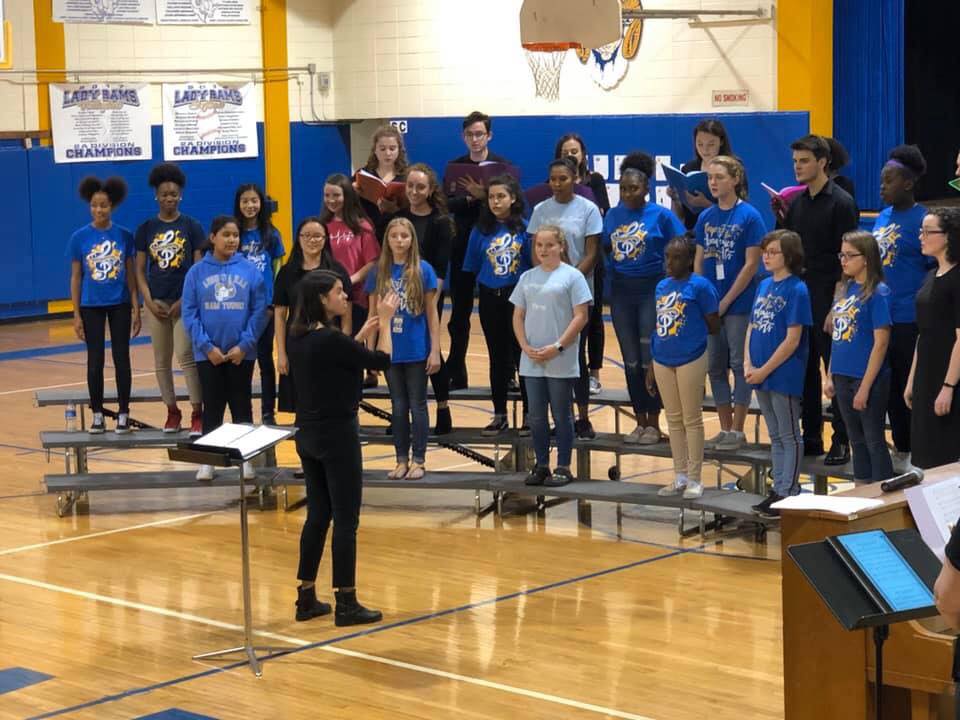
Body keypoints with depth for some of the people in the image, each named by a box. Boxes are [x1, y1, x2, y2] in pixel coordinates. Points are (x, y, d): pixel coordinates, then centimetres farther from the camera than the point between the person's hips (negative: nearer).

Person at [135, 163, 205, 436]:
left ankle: (197, 413, -6)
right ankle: (172, 411, 19)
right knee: (161, 360, 7)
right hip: (156, 302, 3)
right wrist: (149, 301, -5)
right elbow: (140, 270, 6)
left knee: (186, 355, -12)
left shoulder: (191, 227, 0)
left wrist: (185, 300, -9)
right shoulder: (146, 228, 5)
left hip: (184, 301, -3)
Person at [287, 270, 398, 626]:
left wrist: (365, 331, 20)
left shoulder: (299, 338, 5)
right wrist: (385, 322, 4)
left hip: (309, 435, 9)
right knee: (345, 520, 0)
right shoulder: (330, 339, -20)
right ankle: (346, 604, 5)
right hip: (337, 435, -9)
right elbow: (382, 361, -9)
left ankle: (306, 599, 19)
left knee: (318, 515, 15)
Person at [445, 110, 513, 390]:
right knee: (459, 314, 7)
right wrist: (472, 198, -18)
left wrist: (482, 196, -23)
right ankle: (456, 374, 13)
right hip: (463, 245, 2)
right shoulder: (455, 166, 7)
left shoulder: (503, 166, 0)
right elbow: (448, 204, -3)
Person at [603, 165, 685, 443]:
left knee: (651, 358, -1)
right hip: (621, 290, 4)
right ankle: (640, 422, 19)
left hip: (652, 290, -4)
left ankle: (653, 423, 10)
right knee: (631, 360, 9)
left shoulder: (661, 215, -6)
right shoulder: (613, 215, 7)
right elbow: (605, 248, 11)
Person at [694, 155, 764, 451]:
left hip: (739, 303, -6)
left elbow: (751, 265, -12)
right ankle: (725, 429, 19)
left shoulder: (749, 216, -9)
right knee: (715, 366, 10)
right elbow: (699, 262, 11)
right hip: (710, 305, 6)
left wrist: (725, 302, -12)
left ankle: (737, 430, 8)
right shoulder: (706, 217, 7)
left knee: (739, 364, 0)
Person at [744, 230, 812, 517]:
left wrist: (764, 371, -14)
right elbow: (752, 327, 11)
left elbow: (792, 340, -16)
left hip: (785, 376, -7)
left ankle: (788, 494, 9)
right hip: (761, 375, 7)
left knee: (789, 437, 3)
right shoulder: (764, 286, 9)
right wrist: (748, 364, -2)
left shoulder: (796, 290, -12)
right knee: (775, 437, 16)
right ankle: (777, 489, 24)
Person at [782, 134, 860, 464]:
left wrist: (837, 306, -17)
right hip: (799, 297, 7)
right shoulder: (796, 203, 11)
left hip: (829, 298, -7)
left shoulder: (841, 203, -9)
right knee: (806, 368, 10)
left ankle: (841, 441, 4)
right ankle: (811, 437, 19)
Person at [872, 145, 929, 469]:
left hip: (909, 321, -7)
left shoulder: (922, 220, -11)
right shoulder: (882, 217, 11)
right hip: (880, 317, 7)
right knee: (890, 389, 14)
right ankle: (900, 449, 26)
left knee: (911, 390, 2)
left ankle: (917, 454, 13)